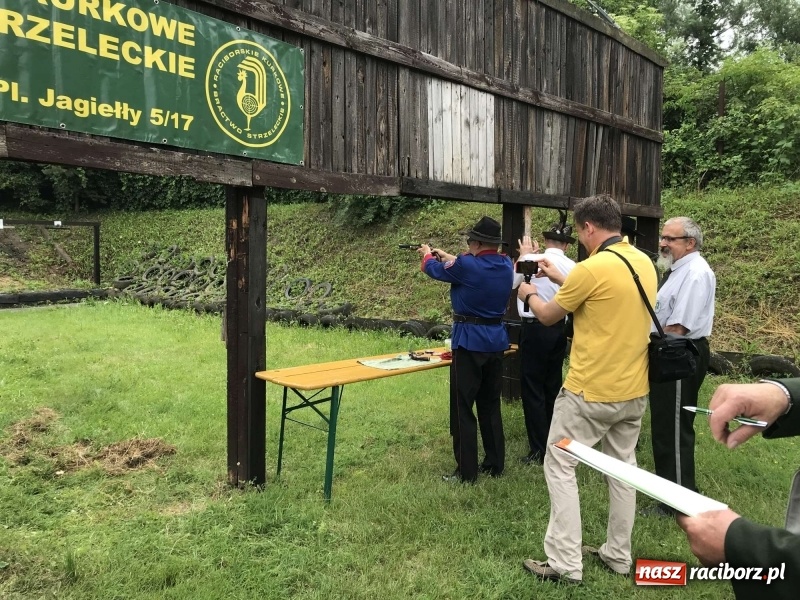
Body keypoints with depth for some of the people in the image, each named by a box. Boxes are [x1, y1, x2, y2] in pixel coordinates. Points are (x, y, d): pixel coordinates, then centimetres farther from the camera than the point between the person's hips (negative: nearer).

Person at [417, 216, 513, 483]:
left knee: (463, 408, 1)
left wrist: (428, 254, 25)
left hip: (470, 341, -7)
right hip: (497, 339, 7)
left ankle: (466, 472, 6)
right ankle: (495, 464, 25)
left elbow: (435, 269, 2)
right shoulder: (506, 265, 3)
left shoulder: (468, 265, -17)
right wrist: (447, 256, 33)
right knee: (491, 405, 16)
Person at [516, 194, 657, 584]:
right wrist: (561, 279, 24)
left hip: (591, 392, -8)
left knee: (559, 467, 5)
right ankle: (618, 555, 31)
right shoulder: (644, 263, 4)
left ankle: (565, 564, 10)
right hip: (634, 391, 8)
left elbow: (548, 316, -6)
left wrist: (529, 294, 14)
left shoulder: (592, 268, -20)